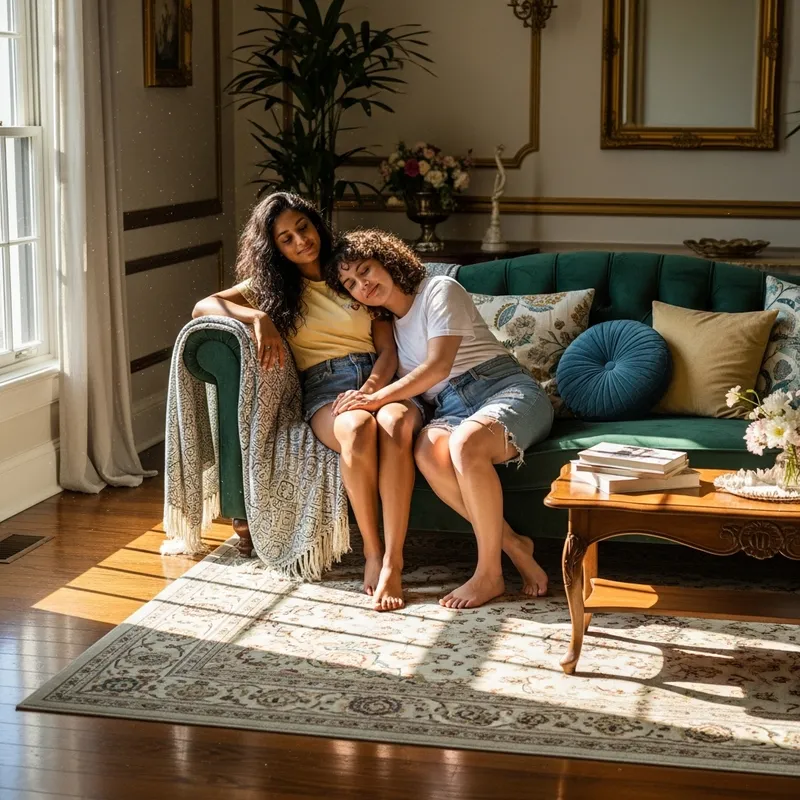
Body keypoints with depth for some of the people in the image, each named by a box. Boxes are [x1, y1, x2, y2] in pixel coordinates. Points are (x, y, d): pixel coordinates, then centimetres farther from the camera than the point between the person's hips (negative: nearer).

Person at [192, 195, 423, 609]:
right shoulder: (271, 285, 18)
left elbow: (388, 348, 11)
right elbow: (204, 306, 5)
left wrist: (371, 389, -10)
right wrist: (259, 318, -13)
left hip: (376, 380, 1)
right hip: (324, 388, -1)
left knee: (396, 423, -38)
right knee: (358, 428, -39)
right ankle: (371, 551, -27)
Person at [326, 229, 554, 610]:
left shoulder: (440, 290, 1)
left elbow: (438, 366, -11)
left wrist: (379, 397, -16)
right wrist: (365, 396, -1)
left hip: (506, 389, -4)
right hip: (450, 408, 5)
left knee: (465, 443, -40)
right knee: (427, 451, -34)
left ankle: (489, 573, -28)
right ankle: (512, 544, -25)